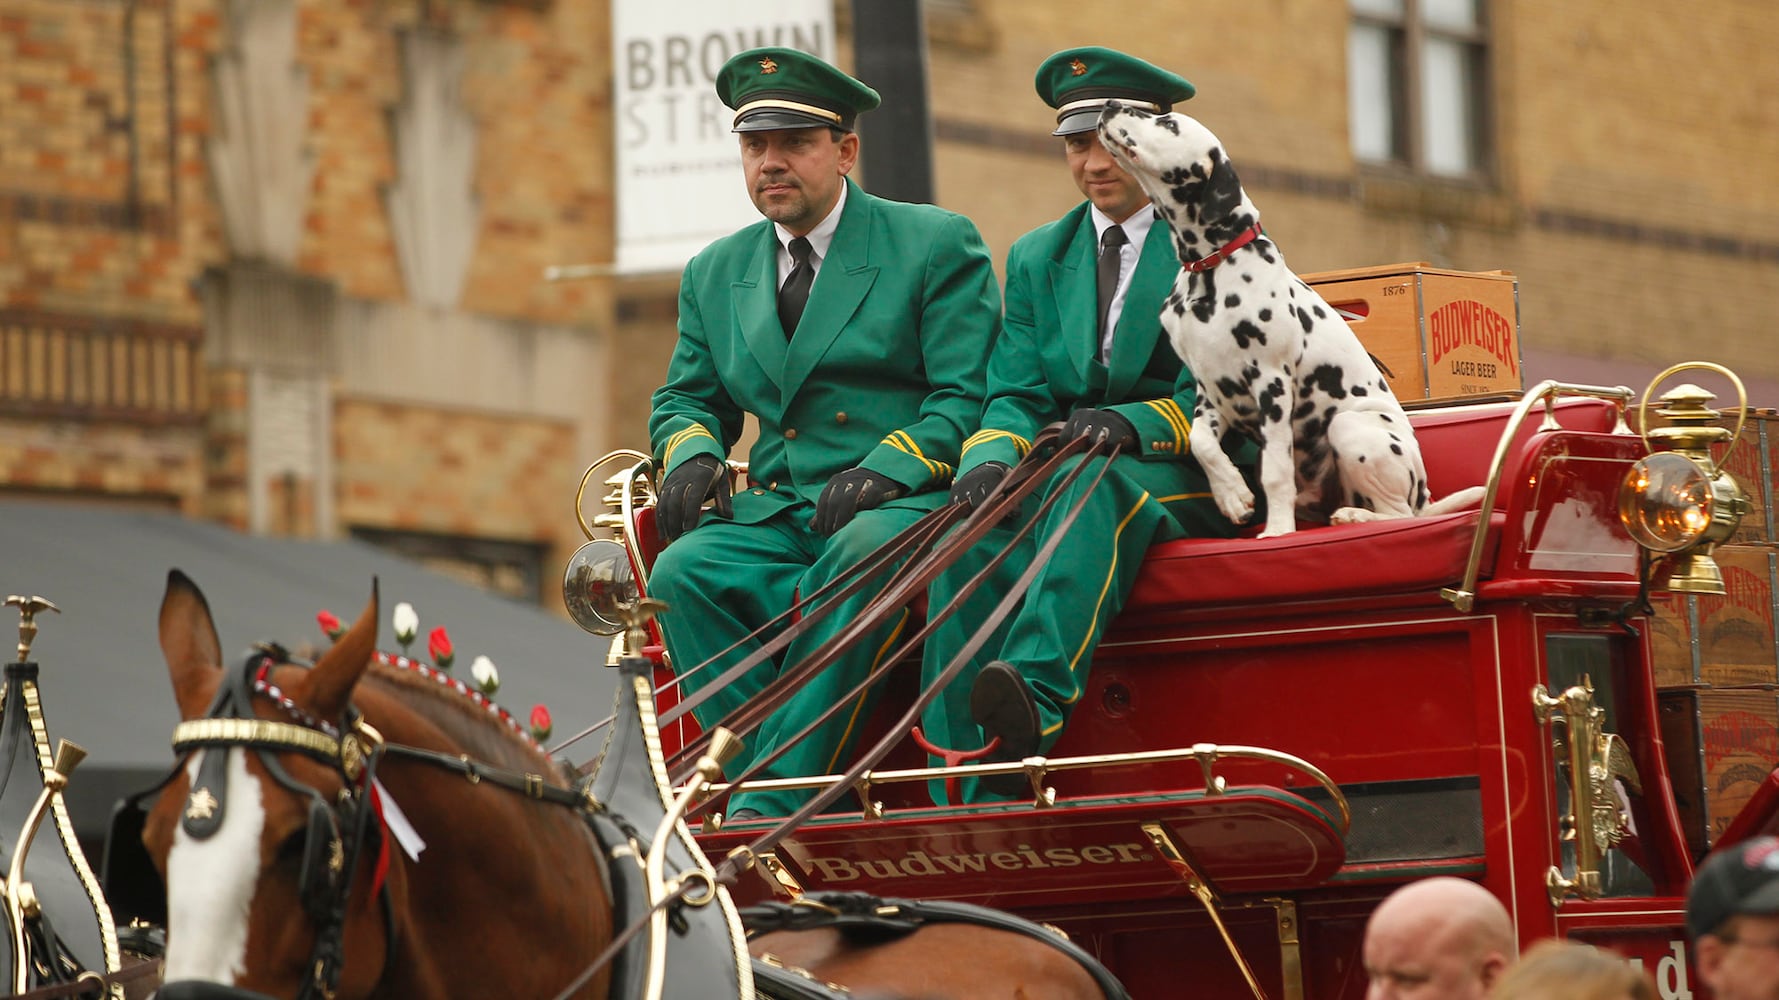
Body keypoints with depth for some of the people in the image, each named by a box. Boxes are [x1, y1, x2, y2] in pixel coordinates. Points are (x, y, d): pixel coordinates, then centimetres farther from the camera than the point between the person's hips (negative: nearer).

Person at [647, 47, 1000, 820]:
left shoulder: (937, 245, 4)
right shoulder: (715, 274, 19)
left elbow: (969, 397, -3)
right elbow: (687, 399, 25)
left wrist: (886, 468, -21)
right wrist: (693, 453, -1)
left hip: (905, 504, -5)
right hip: (777, 516, 5)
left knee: (859, 558, -39)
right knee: (683, 571, -27)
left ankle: (770, 803, -40)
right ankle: (796, 798, -30)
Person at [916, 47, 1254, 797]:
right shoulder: (1035, 258, 20)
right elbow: (1015, 395, 9)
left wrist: (1134, 424, -26)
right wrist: (993, 457, -15)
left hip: (1188, 487, -4)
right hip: (1061, 479, 4)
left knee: (1095, 478, -40)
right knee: (977, 543, -31)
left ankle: (1037, 694, -60)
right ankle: (967, 808, -41)